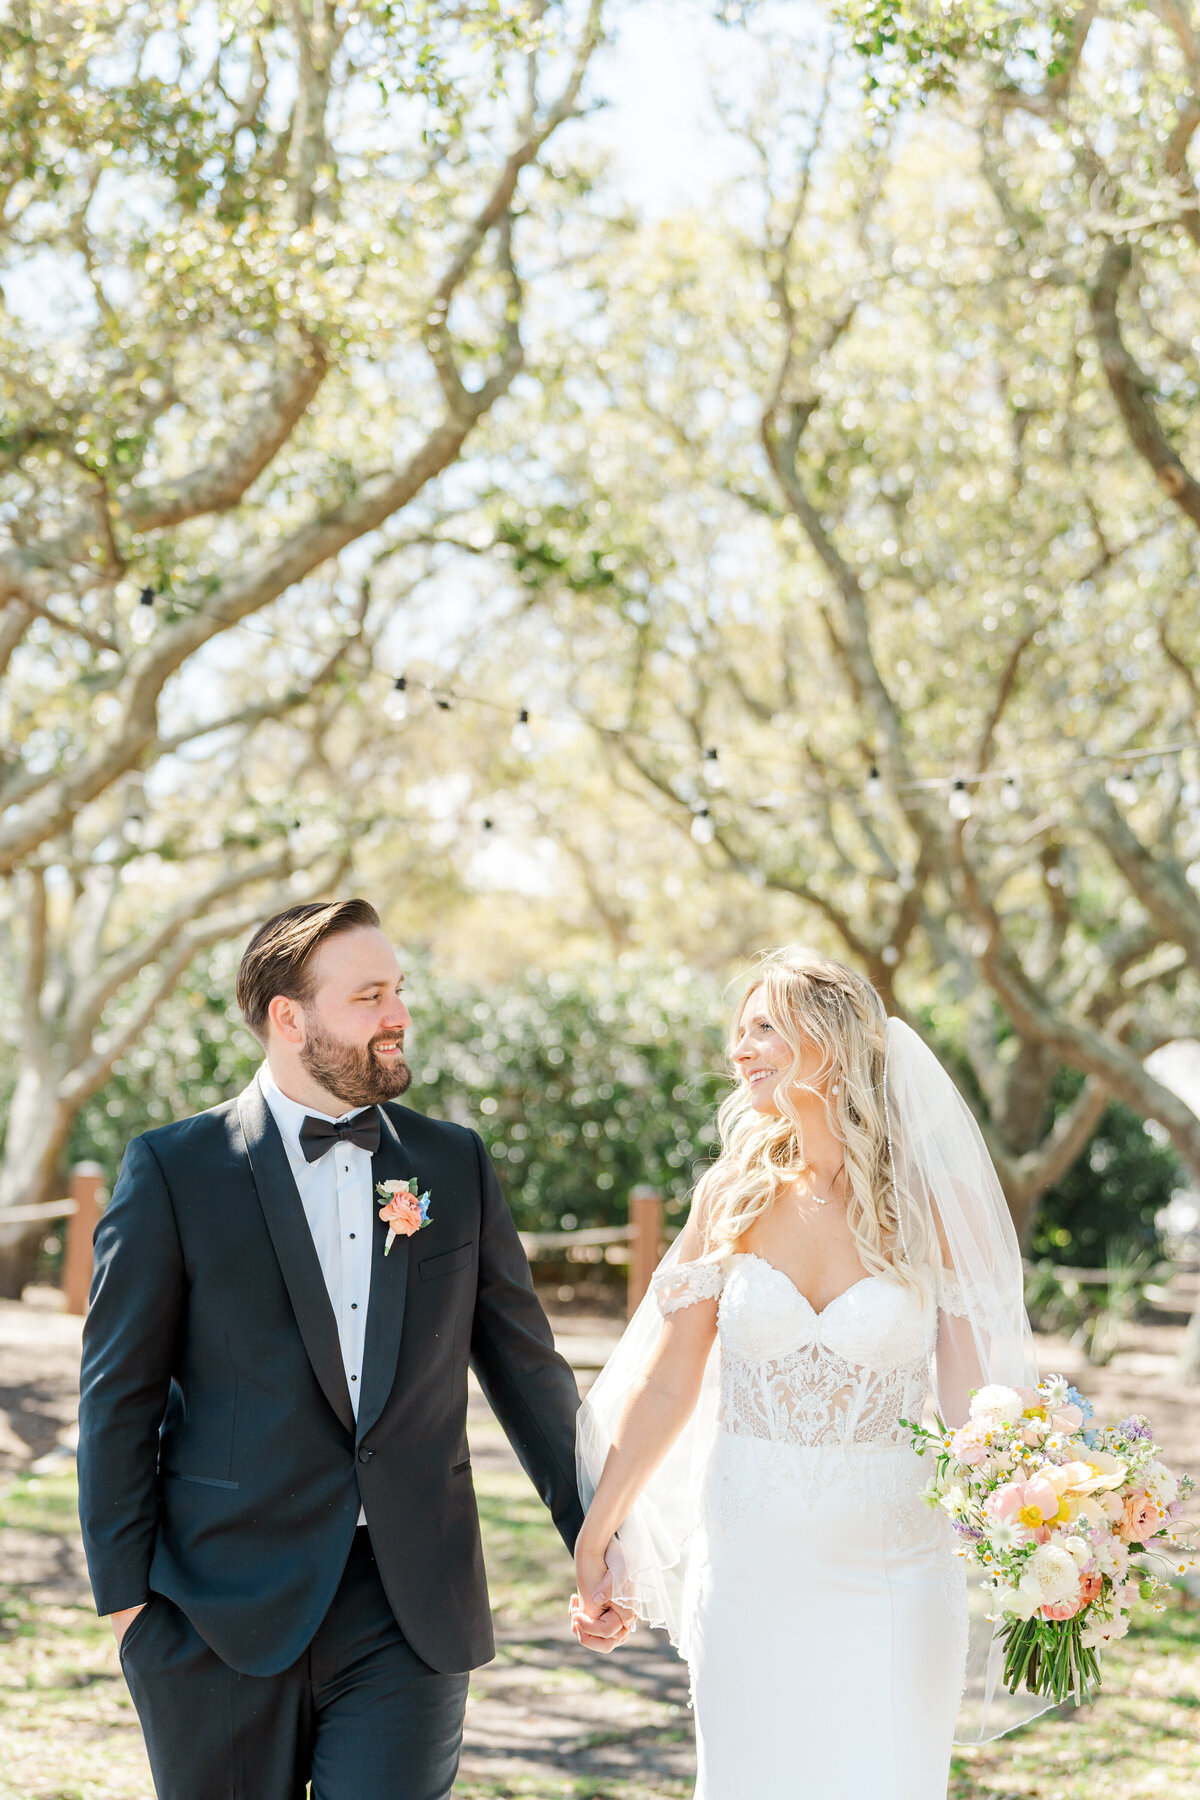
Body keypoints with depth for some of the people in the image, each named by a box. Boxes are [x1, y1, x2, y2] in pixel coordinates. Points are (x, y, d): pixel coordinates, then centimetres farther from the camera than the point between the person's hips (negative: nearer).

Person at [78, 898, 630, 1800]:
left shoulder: (455, 1165, 8)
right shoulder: (173, 1170, -2)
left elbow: (526, 1368, 13)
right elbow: (119, 1395, -1)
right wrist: (125, 1592, -4)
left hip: (409, 1618, 2)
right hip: (223, 1617, -2)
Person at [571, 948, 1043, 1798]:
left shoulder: (937, 1209, -5)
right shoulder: (735, 1194, 2)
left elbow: (972, 1404, -6)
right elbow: (665, 1386, 8)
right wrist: (595, 1537, 10)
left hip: (891, 1575, -2)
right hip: (747, 1571, 2)